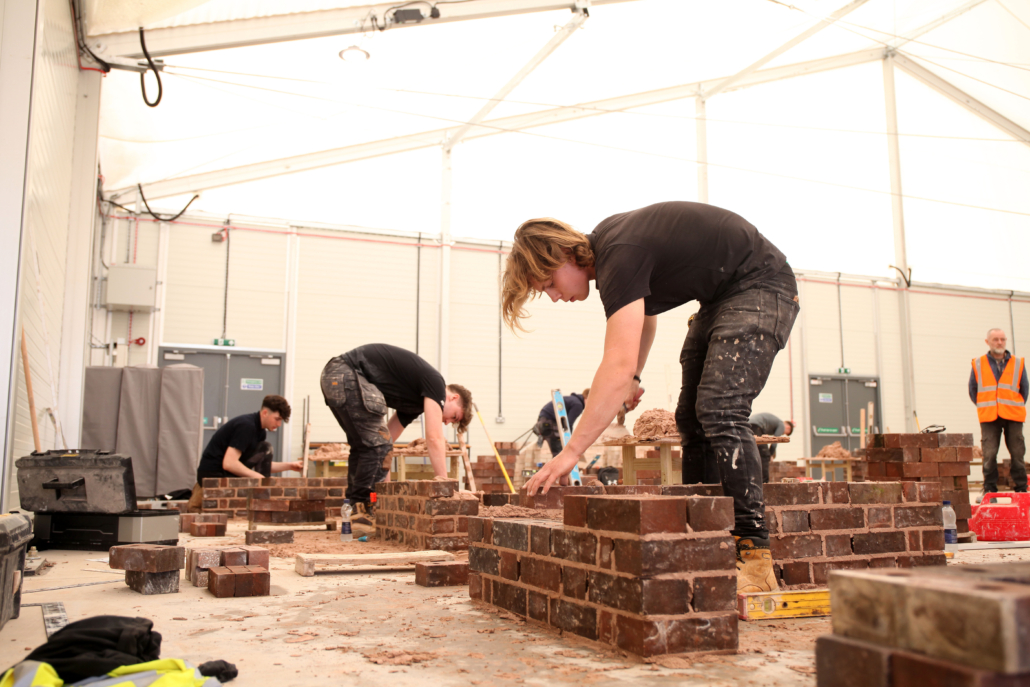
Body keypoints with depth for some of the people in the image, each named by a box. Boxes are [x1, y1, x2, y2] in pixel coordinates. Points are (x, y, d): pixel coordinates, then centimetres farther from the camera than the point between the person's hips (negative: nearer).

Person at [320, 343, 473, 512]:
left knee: (361, 445, 18)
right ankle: (365, 507, -2)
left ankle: (354, 507, 21)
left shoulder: (416, 403, 22)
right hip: (348, 373, -10)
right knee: (377, 445, -7)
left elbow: (387, 437, 24)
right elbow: (434, 438, -11)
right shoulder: (435, 382, -4)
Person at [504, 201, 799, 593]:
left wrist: (571, 452, -40)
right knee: (691, 417, 5)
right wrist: (634, 378, 6)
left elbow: (618, 365, -40)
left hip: (762, 287, -10)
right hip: (720, 297, 10)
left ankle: (754, 556, -21)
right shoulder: (605, 242, 1)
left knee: (719, 410, -23)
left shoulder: (619, 258, -29)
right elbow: (646, 314, 18)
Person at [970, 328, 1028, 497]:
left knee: (1017, 454, 2)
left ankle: (1021, 489, 11)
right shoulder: (978, 364, 8)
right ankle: (989, 490, 3)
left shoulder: (1018, 363, 9)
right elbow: (972, 391, 12)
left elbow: (1024, 390, 15)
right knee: (989, 454, -5)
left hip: (1013, 417, 1)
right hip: (989, 418, -1)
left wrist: (1015, 407, 11)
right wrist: (986, 407, 10)